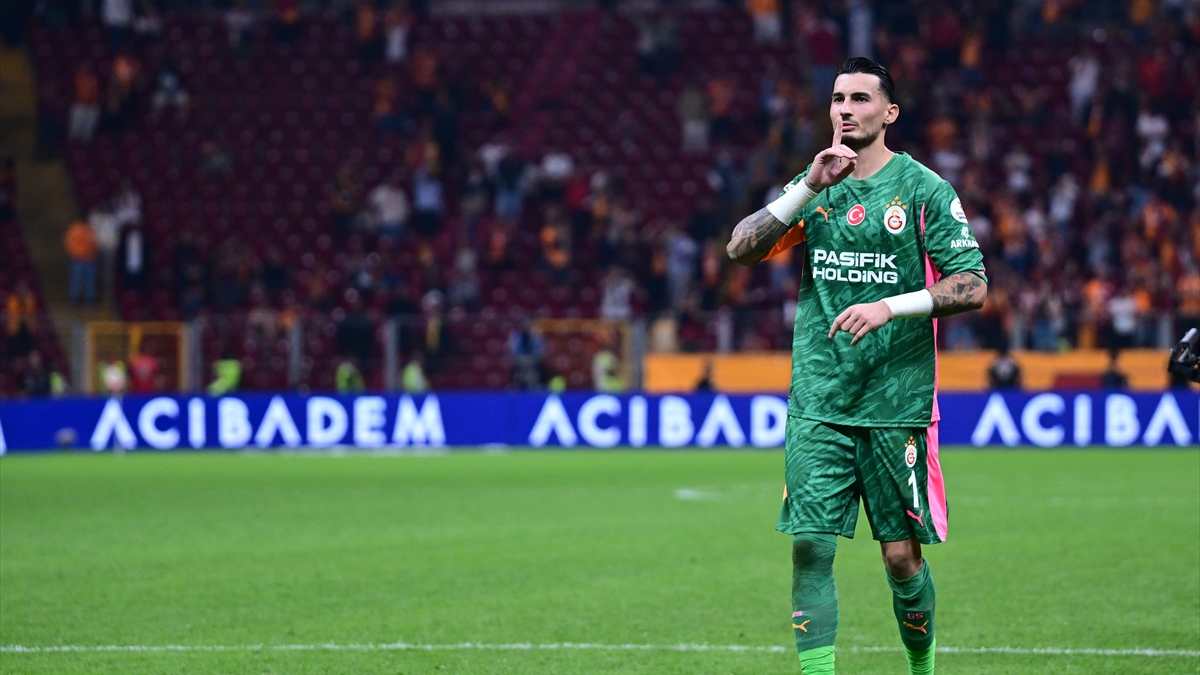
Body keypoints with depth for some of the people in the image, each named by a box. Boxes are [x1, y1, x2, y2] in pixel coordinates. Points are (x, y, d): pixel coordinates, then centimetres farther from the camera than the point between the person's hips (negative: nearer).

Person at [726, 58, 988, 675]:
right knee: (810, 546, -7)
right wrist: (809, 187, -12)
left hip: (897, 403, -2)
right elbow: (741, 248, -2)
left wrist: (890, 307, -18)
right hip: (817, 403, 3)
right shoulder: (813, 187, 10)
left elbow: (972, 287, -5)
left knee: (902, 554, 1)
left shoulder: (923, 189, -1)